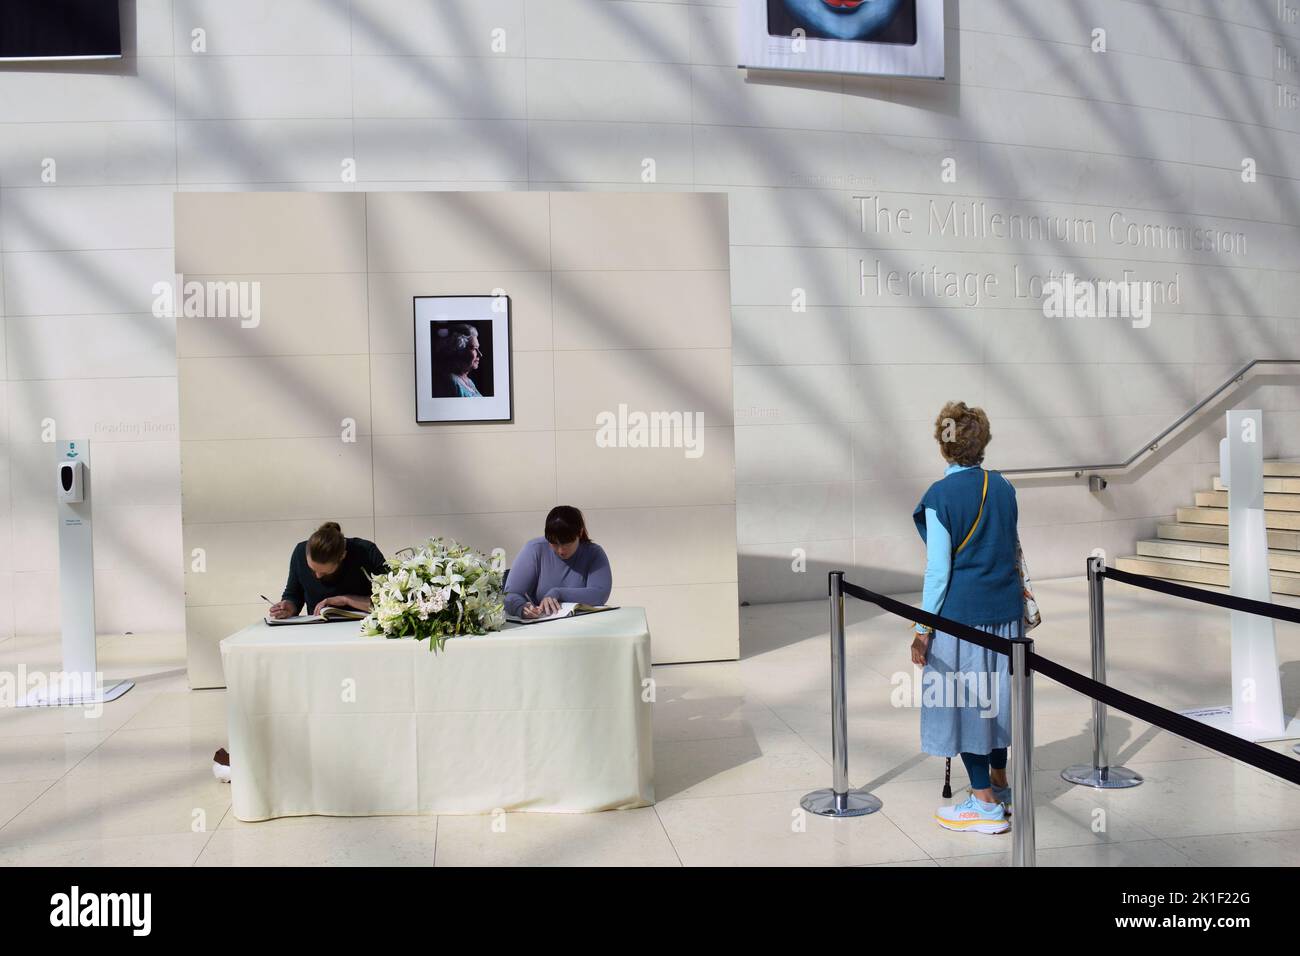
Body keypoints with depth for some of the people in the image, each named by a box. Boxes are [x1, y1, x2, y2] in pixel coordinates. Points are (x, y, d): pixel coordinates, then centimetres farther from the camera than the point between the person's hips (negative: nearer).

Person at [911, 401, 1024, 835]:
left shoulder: (940, 495, -14)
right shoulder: (1003, 488, 4)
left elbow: (938, 570, -15)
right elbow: (1013, 550, 15)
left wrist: (923, 628, -9)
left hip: (960, 612, -6)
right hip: (1005, 608, 6)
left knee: (964, 699, 3)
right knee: (994, 693, 19)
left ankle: (986, 804, 8)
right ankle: (999, 784, 32)